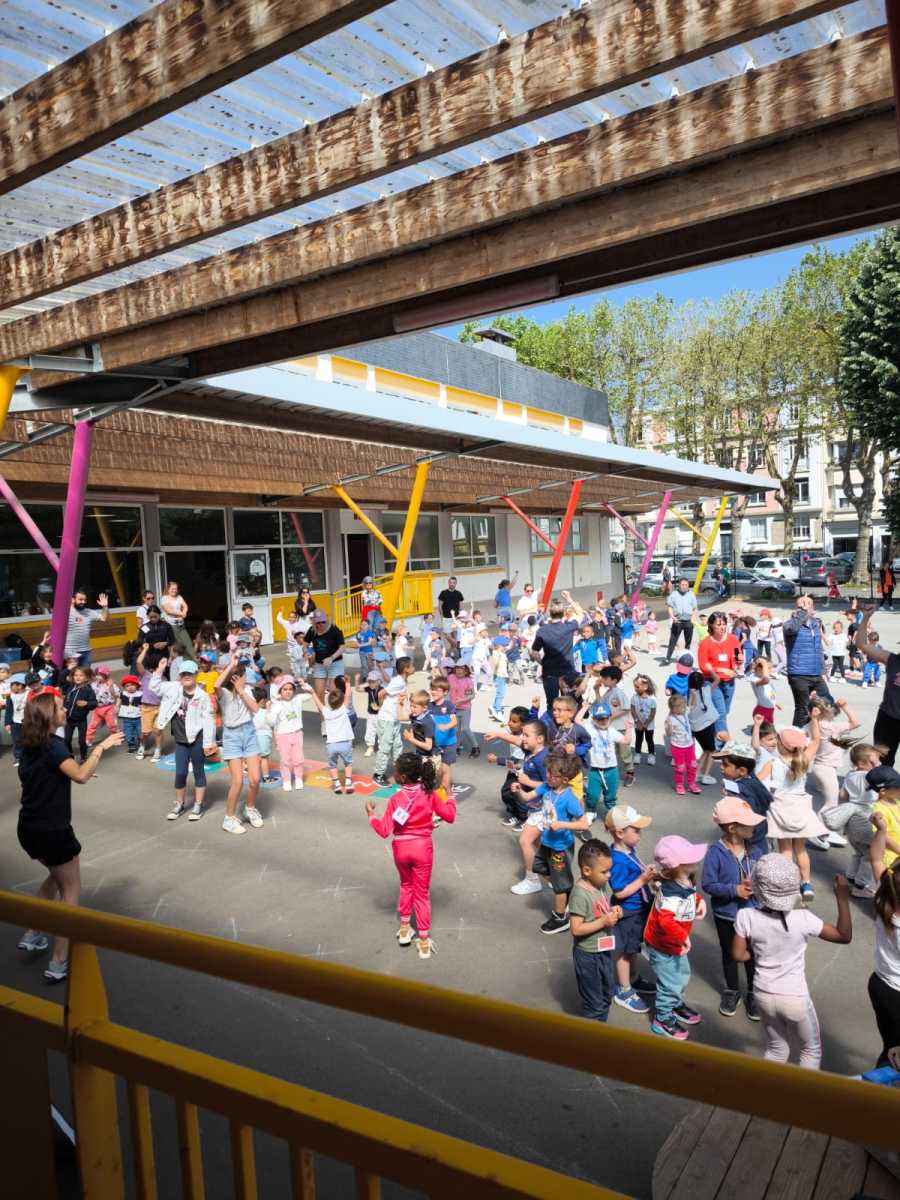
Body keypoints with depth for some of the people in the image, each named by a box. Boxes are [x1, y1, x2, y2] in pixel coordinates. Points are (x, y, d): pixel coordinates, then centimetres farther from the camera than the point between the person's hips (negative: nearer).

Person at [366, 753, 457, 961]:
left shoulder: (395, 799, -15)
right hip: (422, 847, 0)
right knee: (422, 892, 11)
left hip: (401, 847, 0)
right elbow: (450, 817, -6)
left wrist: (371, 814, -2)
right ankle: (423, 940, 15)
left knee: (406, 885, 26)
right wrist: (449, 797, 10)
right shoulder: (430, 794, -10)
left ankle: (404, 928, 34)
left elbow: (384, 831, -16)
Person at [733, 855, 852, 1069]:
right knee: (811, 1049, 26)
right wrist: (843, 899, -12)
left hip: (764, 995, 3)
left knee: (776, 1048, 27)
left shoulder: (746, 916, -20)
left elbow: (738, 955, -9)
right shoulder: (803, 918, -24)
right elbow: (844, 936, -11)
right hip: (794, 998, -2)